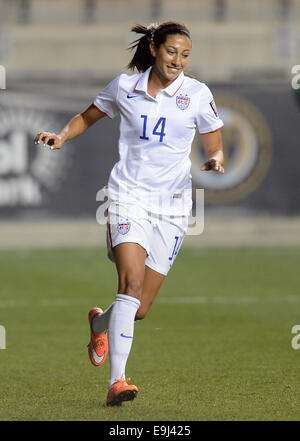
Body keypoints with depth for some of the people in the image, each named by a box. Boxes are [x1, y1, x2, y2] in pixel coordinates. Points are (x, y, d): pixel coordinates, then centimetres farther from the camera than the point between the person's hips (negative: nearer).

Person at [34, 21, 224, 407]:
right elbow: (89, 116, 21)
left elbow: (214, 146, 9)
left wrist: (216, 159, -13)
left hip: (172, 205, 1)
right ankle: (116, 382, -26)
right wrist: (62, 136, 3)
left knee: (139, 309, 2)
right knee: (132, 283, -24)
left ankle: (100, 322, 39)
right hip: (128, 196, -1)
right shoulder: (124, 87, 3)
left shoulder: (197, 94, 1)